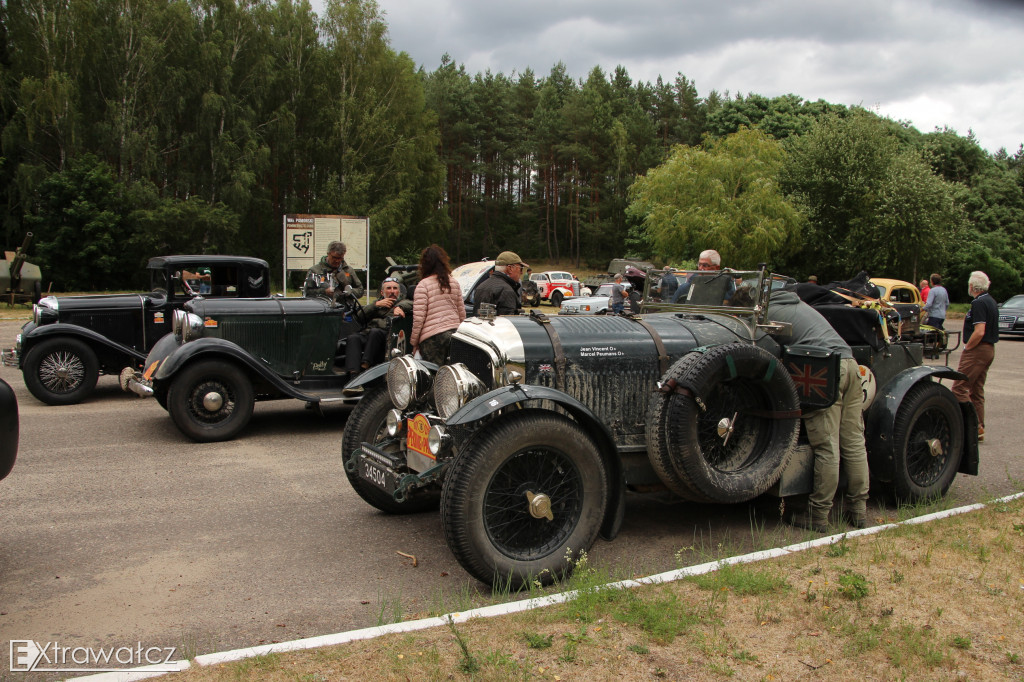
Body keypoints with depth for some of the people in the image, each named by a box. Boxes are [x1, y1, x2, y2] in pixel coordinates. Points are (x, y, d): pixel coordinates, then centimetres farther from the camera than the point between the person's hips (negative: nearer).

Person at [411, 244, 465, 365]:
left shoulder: (423, 285, -7)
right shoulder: (454, 283, 9)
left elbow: (418, 317, -10)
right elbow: (462, 312, 13)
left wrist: (414, 341, -2)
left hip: (432, 336, -5)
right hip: (454, 332, 5)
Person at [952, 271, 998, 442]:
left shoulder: (979, 303, -16)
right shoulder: (991, 301, 15)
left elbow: (979, 332, -24)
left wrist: (966, 348, -13)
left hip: (977, 350, -10)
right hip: (989, 349, 10)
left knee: (959, 388, -9)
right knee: (977, 390, 13)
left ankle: (974, 426, -11)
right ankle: (979, 429, 15)